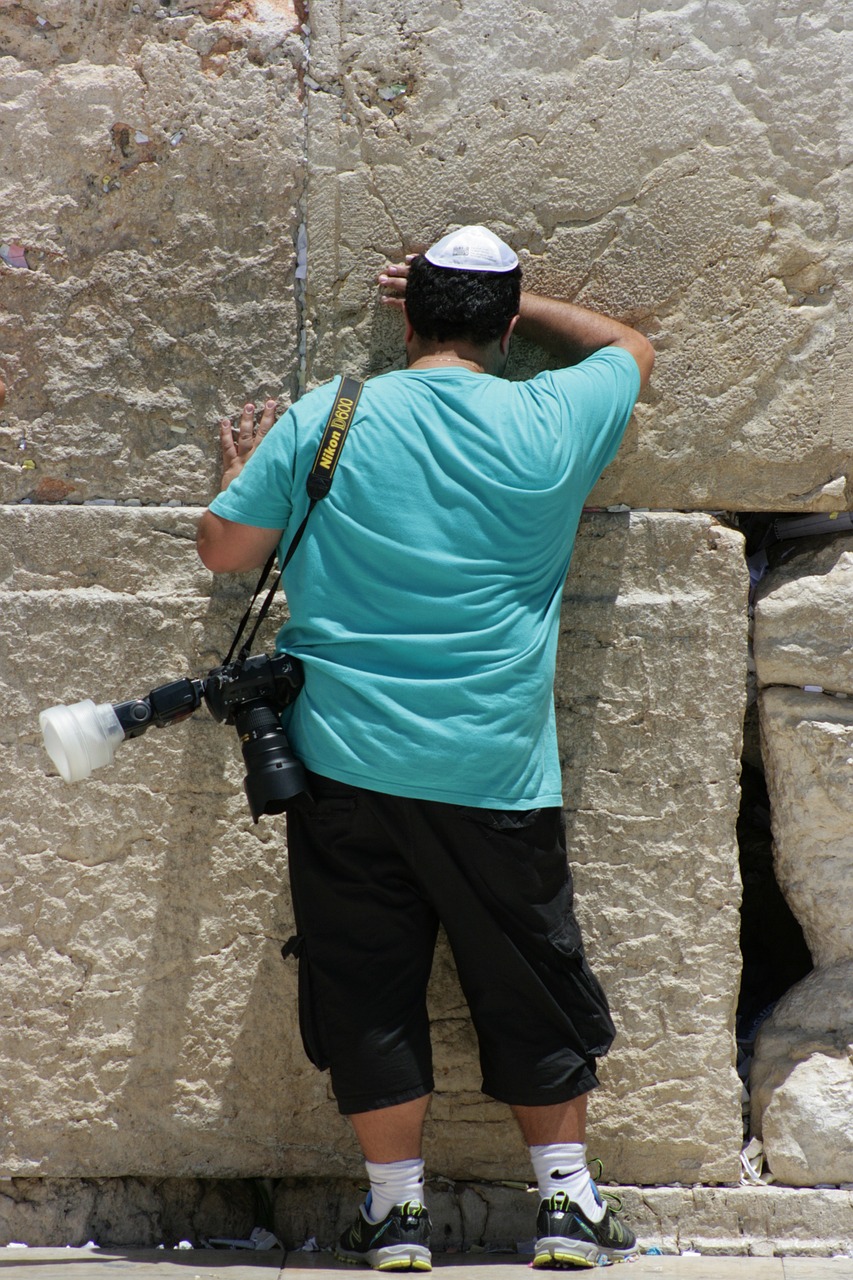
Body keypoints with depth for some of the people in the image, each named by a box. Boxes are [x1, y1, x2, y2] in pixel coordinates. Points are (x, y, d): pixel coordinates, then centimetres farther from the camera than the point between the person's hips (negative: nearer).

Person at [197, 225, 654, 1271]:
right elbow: (630, 347, 20)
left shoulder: (323, 421, -2)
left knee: (369, 990, 9)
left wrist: (245, 472, 24)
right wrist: (507, 300, 23)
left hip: (344, 763, 0)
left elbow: (224, 548, 4)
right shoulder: (552, 424, -1)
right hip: (495, 773, 0)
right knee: (532, 988, 13)